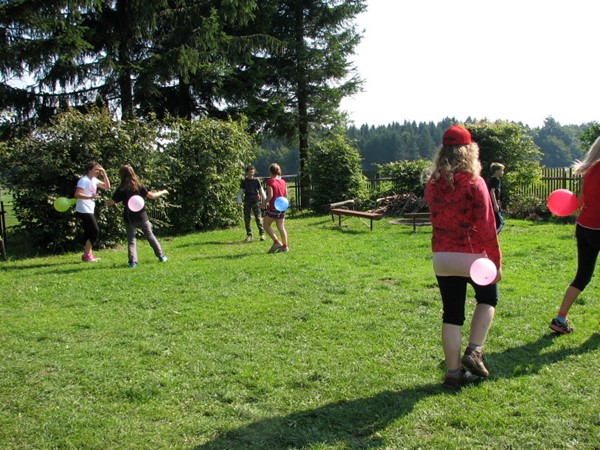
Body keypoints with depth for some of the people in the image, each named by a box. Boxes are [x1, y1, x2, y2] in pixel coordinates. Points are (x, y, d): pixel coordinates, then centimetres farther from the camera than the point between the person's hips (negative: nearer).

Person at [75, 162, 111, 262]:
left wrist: (104, 174, 5)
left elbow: (107, 186, 15)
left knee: (89, 233, 10)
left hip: (89, 211, 9)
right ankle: (87, 255, -5)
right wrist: (90, 197, -33)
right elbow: (77, 194, -21)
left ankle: (87, 254, 15)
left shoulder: (94, 180, 14)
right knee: (95, 231, -10)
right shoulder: (84, 180, -13)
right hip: (84, 211, -9)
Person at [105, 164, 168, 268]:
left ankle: (133, 261, -6)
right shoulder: (139, 186, -4)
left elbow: (110, 203, -7)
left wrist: (106, 202, 15)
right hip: (142, 217, 1)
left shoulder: (121, 189, -6)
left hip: (129, 219, -1)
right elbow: (151, 196, -6)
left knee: (131, 240, 8)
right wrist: (162, 192, 9)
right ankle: (161, 256, 21)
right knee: (150, 236, 16)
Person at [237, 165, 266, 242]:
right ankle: (249, 235, 11)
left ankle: (262, 234, -1)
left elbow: (261, 190, 11)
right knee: (247, 219, 2)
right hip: (247, 202, 1)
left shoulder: (256, 180, 6)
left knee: (258, 218, -6)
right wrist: (239, 201, -2)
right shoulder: (244, 181, 6)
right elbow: (240, 192, 8)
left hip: (256, 201, -1)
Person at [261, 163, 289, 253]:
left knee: (266, 225, 6)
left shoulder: (270, 181, -10)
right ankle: (285, 246, 8)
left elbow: (270, 195, -17)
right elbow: (286, 195, 10)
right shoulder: (283, 181, 8)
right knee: (281, 227, 9)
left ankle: (277, 242, -4)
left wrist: (264, 203, -4)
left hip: (273, 207, -6)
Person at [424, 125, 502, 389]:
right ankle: (474, 352, 11)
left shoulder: (432, 184, 1)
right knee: (488, 298, 24)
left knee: (451, 315, 12)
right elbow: (486, 227, -14)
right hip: (472, 257, -4)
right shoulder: (474, 184, -14)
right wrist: (496, 261, -7)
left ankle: (453, 373, 16)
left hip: (442, 258, 4)